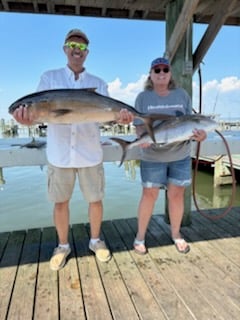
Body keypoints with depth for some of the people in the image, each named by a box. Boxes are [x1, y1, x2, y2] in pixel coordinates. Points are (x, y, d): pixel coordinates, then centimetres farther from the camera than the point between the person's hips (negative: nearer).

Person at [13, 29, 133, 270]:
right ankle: (63, 245, 32)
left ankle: (95, 240, 33)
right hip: (59, 153, 0)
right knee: (60, 202, 11)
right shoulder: (49, 77, 5)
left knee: (95, 200, 10)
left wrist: (120, 117, -27)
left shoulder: (99, 84, 7)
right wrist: (26, 117, -29)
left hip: (90, 153, 1)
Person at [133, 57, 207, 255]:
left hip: (180, 155, 2)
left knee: (177, 194, 9)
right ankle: (140, 236, 22)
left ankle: (176, 234, 31)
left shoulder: (182, 95, 6)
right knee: (149, 195, 4)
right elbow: (139, 125, -4)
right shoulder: (143, 97, 0)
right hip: (152, 156, -2)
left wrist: (199, 134, -16)